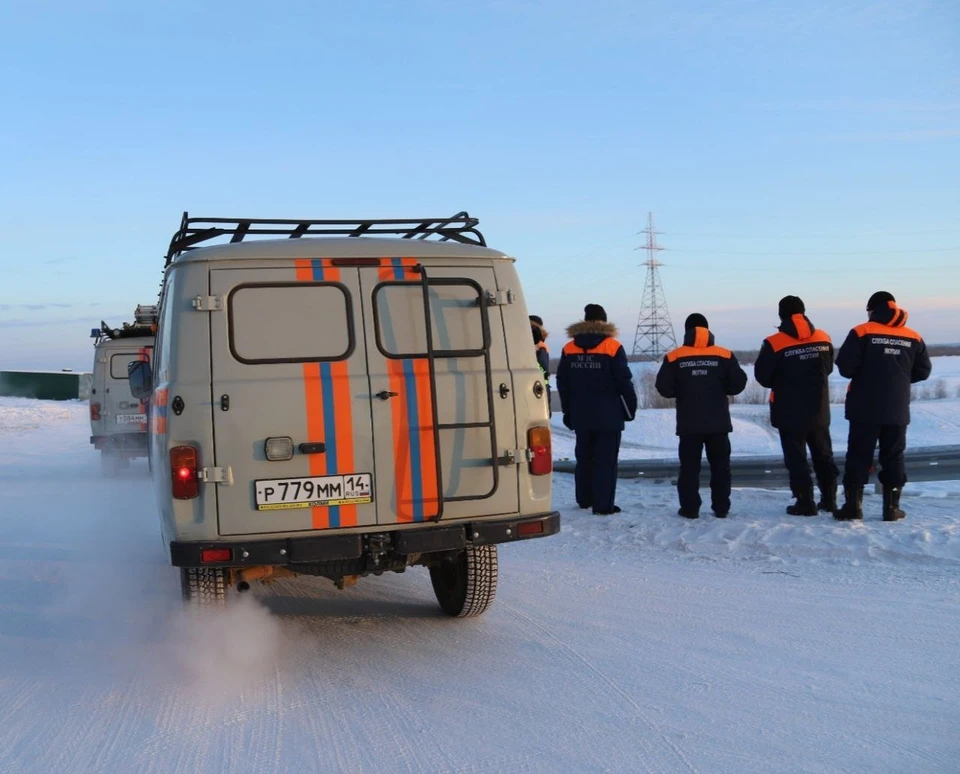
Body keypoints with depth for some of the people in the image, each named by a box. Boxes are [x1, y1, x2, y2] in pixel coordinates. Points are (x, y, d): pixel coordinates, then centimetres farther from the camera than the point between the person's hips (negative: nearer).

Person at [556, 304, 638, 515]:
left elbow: (562, 383, 7)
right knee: (606, 459, -1)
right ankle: (603, 505, -2)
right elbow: (624, 381, -8)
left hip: (581, 416, 4)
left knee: (583, 457, 17)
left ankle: (584, 499, 26)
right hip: (608, 416, -4)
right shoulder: (612, 347, -9)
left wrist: (568, 411, 15)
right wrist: (630, 408, 4)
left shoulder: (569, 348, 3)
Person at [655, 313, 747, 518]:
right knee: (720, 465, 11)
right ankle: (721, 508, 11)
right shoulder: (724, 355, -2)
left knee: (689, 466, 6)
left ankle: (689, 508, 4)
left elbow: (664, 388, -6)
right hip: (718, 422, 1)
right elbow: (738, 384, -2)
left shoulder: (674, 357, -5)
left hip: (689, 423, -1)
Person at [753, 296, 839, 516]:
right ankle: (829, 499, 21)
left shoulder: (774, 343, -15)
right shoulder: (823, 338, 1)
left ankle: (805, 503, 1)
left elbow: (762, 376, -6)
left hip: (790, 411, -4)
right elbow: (828, 368, 14)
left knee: (796, 458, 2)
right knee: (823, 455, 16)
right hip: (819, 409, 5)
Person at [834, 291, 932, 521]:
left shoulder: (862, 332, -8)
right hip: (898, 410, 3)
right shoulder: (913, 337, 4)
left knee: (859, 455, 3)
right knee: (893, 457, 10)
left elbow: (845, 367, -12)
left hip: (865, 408, -3)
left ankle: (853, 505, 0)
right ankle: (892, 507, 9)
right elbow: (923, 371, 9)